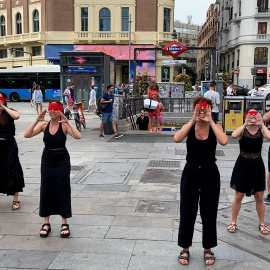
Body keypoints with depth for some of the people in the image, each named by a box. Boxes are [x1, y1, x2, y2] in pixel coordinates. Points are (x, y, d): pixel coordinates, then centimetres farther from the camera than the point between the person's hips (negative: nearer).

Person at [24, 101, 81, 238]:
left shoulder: (64, 125, -8)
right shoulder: (44, 125, 0)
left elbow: (78, 136, -26)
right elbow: (27, 135, -13)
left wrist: (67, 121, -29)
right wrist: (37, 120, -21)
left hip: (62, 161, -3)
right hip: (47, 160, 3)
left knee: (63, 190, 3)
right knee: (46, 191, 7)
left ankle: (64, 223, 15)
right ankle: (46, 223, 20)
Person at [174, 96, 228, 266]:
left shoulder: (215, 127, -5)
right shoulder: (190, 127, -5)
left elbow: (224, 141, -27)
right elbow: (177, 139, -27)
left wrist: (210, 121, -22)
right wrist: (193, 120, -23)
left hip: (210, 174, 0)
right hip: (191, 173, 0)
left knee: (209, 213, 11)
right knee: (187, 212, 9)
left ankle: (208, 249, 29)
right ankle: (185, 249, 26)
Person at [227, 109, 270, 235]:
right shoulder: (242, 129, -9)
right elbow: (233, 135, -33)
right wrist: (245, 124, -28)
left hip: (257, 165, 1)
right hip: (243, 165, -1)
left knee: (259, 198, 11)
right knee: (238, 197, 10)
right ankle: (233, 222, 26)